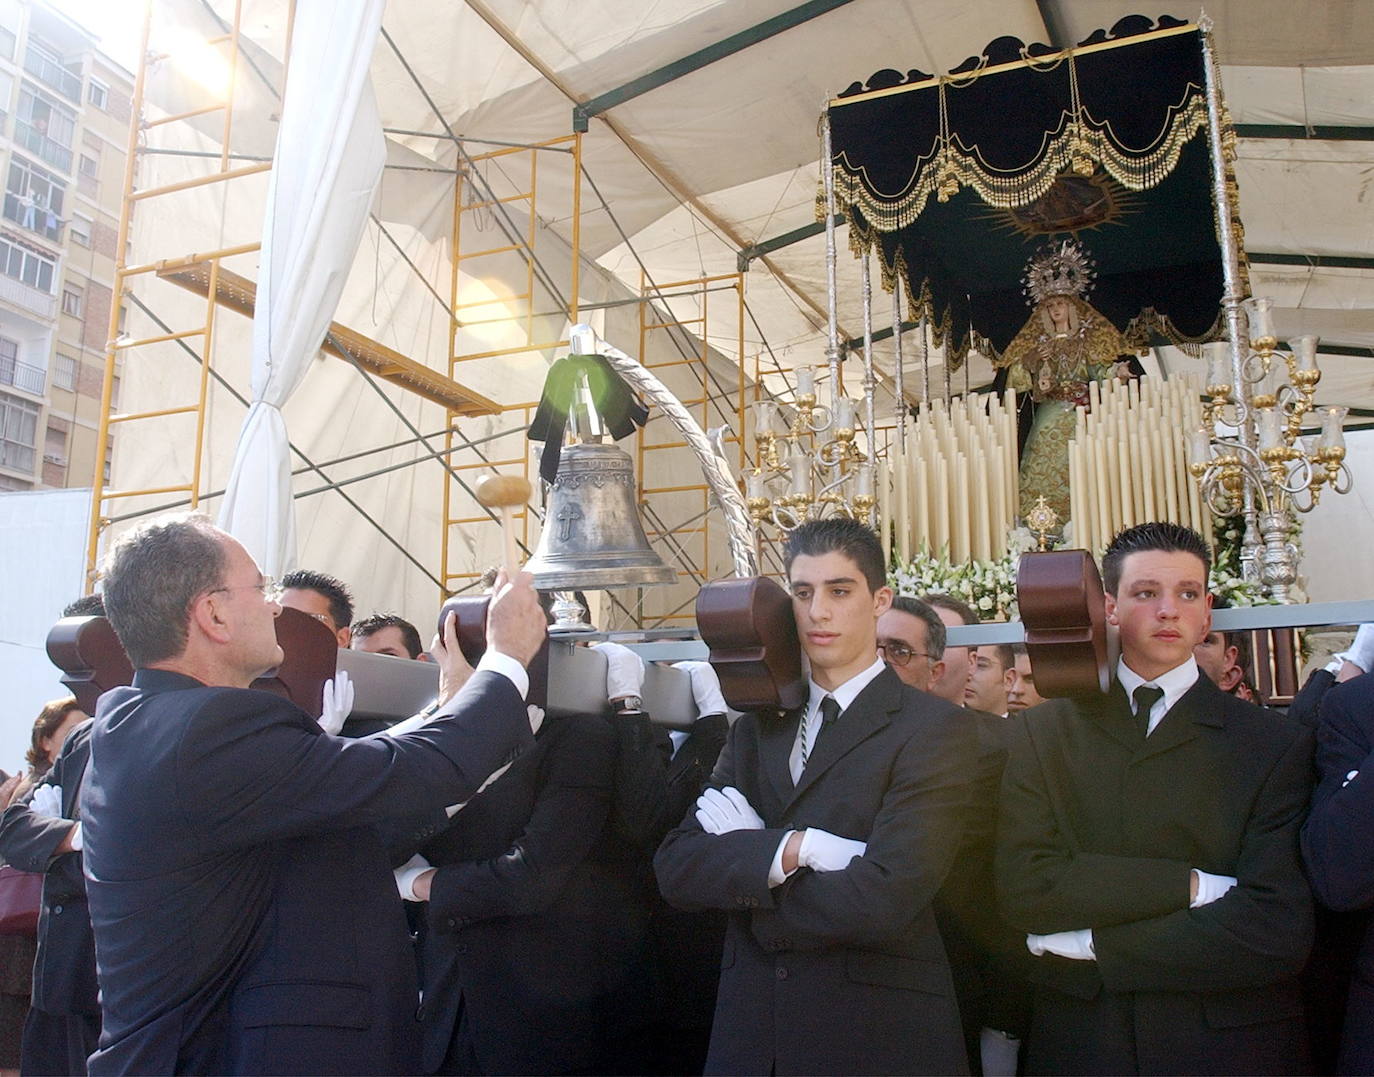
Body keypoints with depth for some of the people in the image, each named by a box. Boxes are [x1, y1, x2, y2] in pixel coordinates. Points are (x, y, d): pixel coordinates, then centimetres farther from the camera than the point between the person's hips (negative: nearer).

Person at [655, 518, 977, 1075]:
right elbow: (675, 868, -4)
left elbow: (881, 902, -22)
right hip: (748, 1031, 4)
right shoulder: (755, 728, 6)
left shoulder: (934, 729, -11)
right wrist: (792, 849, -20)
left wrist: (739, 860, -9)